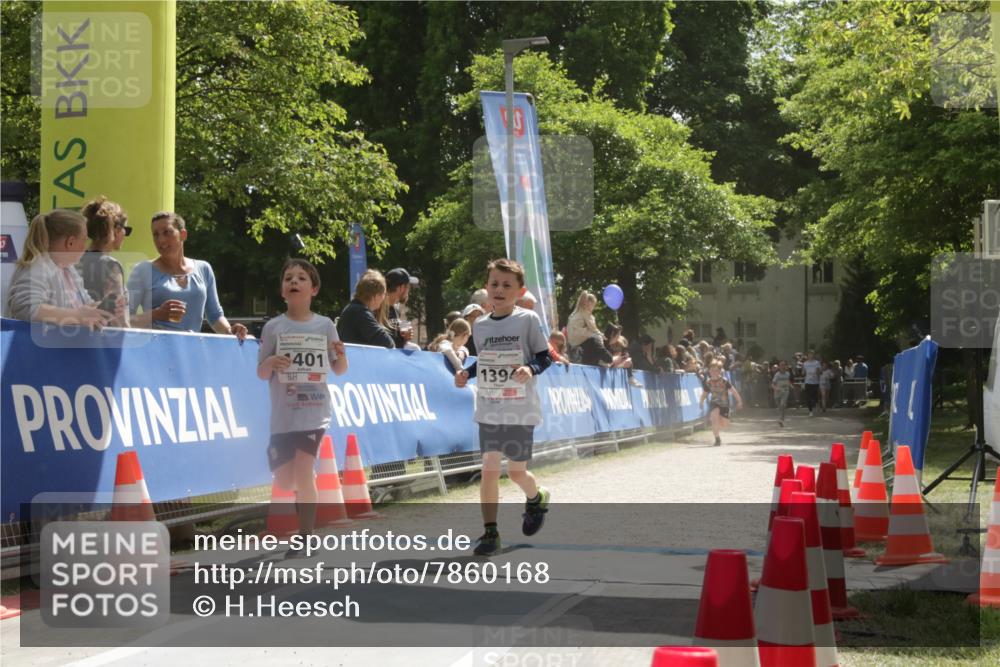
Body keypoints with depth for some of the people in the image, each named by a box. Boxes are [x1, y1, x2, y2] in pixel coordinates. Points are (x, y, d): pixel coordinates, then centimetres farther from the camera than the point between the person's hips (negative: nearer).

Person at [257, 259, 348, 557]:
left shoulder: (325, 325, 2)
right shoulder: (273, 327, 2)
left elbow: (338, 370, 9)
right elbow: (261, 373, 5)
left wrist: (341, 356, -13)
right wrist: (271, 362, -18)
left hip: (314, 412, -2)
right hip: (283, 415, 2)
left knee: (303, 474, -12)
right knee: (284, 482, 4)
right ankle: (305, 501, 38)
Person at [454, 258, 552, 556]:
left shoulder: (528, 320, -7)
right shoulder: (480, 325, 6)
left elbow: (545, 357, -3)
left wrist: (530, 368, -23)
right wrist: (467, 372, 1)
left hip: (521, 410, -3)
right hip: (489, 410, 3)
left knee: (516, 472, 6)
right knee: (489, 470, -4)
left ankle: (537, 498, 40)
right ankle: (490, 532, -1)